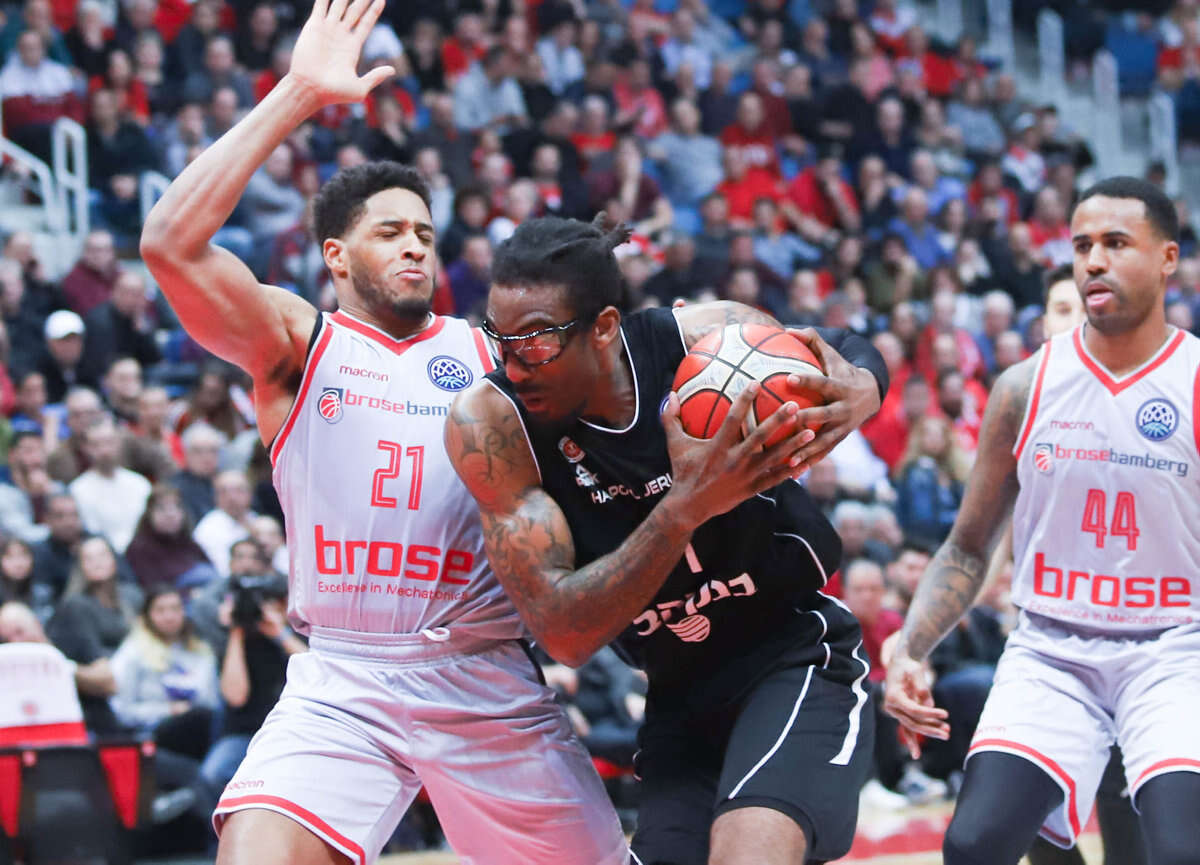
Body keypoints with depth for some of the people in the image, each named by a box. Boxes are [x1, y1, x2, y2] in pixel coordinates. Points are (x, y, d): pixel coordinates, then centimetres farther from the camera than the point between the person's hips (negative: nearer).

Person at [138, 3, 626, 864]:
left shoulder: (487, 350, 13)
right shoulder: (297, 343, 4)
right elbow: (173, 244, -11)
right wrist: (297, 96, -13)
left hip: (490, 684, 3)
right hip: (342, 684, -3)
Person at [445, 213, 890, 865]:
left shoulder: (710, 337, -19)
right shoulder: (490, 426, -17)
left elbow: (851, 350, 4)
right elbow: (563, 634, -24)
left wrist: (857, 392, -23)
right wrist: (687, 508, -38)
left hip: (795, 651, -3)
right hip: (680, 695, 3)